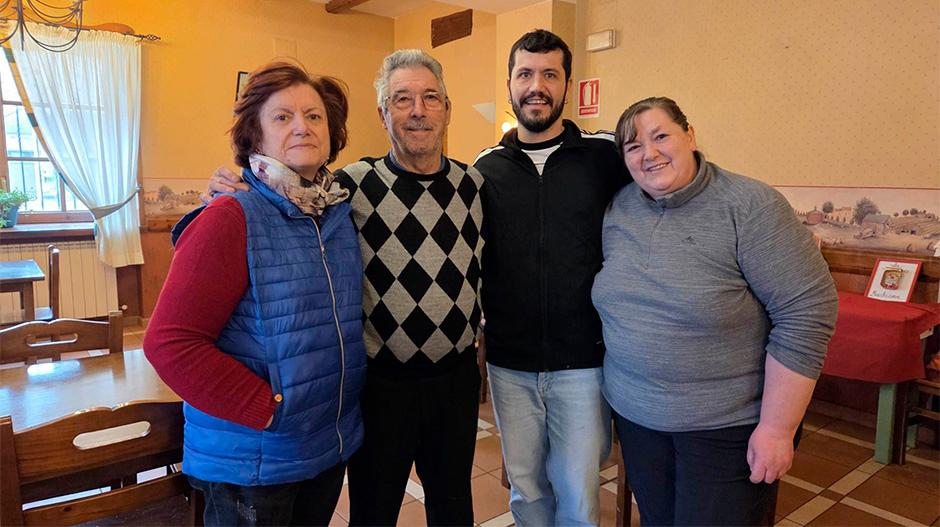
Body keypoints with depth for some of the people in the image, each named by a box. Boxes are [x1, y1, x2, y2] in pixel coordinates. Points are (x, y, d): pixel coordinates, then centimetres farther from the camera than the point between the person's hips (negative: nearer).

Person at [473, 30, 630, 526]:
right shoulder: (486, 168, 3)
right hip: (509, 363, 3)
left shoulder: (606, 155, -5)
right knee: (525, 487, 18)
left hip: (583, 360, -2)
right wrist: (475, 328, 7)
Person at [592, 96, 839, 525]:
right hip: (634, 412, 5)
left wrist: (777, 428, -17)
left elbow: (807, 312, -17)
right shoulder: (617, 210, 0)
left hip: (729, 425, -4)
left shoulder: (750, 207, -16)